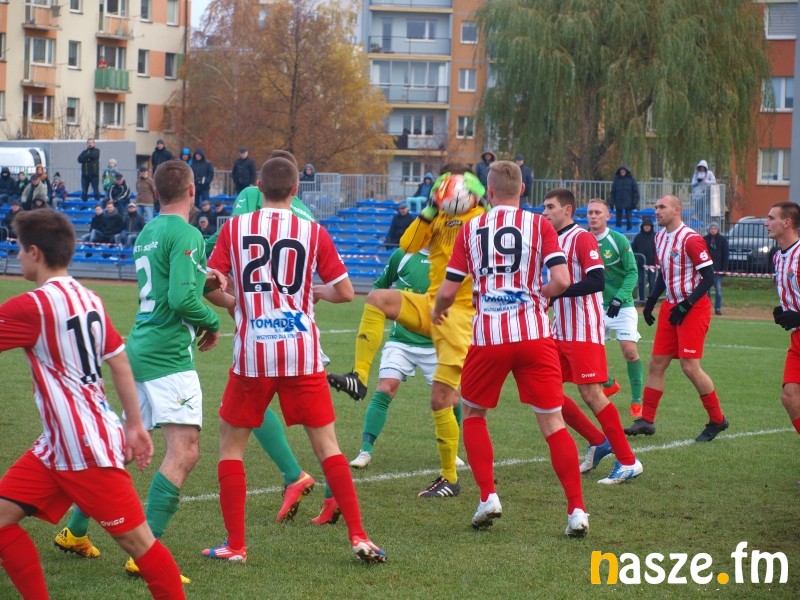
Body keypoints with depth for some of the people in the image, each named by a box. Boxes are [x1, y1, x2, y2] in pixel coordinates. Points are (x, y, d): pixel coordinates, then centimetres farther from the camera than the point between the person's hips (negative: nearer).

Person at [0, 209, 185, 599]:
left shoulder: (34, 307, -17)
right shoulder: (87, 299, 9)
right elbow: (119, 362, 14)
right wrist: (135, 424, 18)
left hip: (87, 449, -9)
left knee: (135, 539, -2)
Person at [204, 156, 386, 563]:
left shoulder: (234, 228, -1)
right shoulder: (313, 233, 0)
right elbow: (345, 292, 1)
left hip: (252, 353, -1)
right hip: (302, 355, 1)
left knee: (231, 444, 13)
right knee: (326, 445, 9)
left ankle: (235, 545, 9)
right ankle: (358, 537, 3)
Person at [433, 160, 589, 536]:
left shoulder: (470, 229, 5)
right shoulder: (539, 226, 2)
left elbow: (448, 291, 4)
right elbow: (561, 281, -9)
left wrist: (438, 311, 27)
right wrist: (539, 294, 13)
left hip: (488, 337, 0)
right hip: (533, 335, 0)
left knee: (473, 414, 21)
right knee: (552, 423, 4)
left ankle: (488, 497, 9)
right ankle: (577, 510, -4)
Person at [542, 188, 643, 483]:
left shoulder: (582, 238, -11)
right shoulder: (554, 240, 15)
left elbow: (597, 281, -22)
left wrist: (558, 290, -26)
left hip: (584, 331, -9)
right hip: (560, 332, 9)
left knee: (591, 393, -11)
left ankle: (628, 462, -4)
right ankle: (598, 442, 18)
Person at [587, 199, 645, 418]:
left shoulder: (618, 240, -11)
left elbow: (632, 273, -12)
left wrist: (619, 298, -23)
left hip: (622, 305, -4)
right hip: (597, 305, 4)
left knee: (630, 351, -12)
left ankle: (637, 400, -2)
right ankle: (606, 383, 30)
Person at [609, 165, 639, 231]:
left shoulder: (631, 180, 1)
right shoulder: (616, 180, 6)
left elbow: (635, 192, 0)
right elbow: (612, 193, 7)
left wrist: (635, 203, -7)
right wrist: (611, 203, 0)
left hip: (628, 204, -2)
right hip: (618, 204, 2)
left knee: (629, 220, -3)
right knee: (618, 220, 6)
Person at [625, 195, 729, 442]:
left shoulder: (690, 240, -17)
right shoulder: (660, 237, 10)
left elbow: (709, 277, -17)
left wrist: (686, 305, -20)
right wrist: (651, 301, 15)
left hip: (694, 308, -8)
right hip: (671, 306, 8)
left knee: (690, 366, -11)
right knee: (657, 363, 5)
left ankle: (717, 420, 3)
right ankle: (646, 421, 9)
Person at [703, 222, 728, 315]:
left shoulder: (723, 239, 1)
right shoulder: (705, 239, 2)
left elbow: (725, 255, 1)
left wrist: (724, 268, -5)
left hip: (718, 268, -1)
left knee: (718, 289, -2)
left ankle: (718, 308, 2)